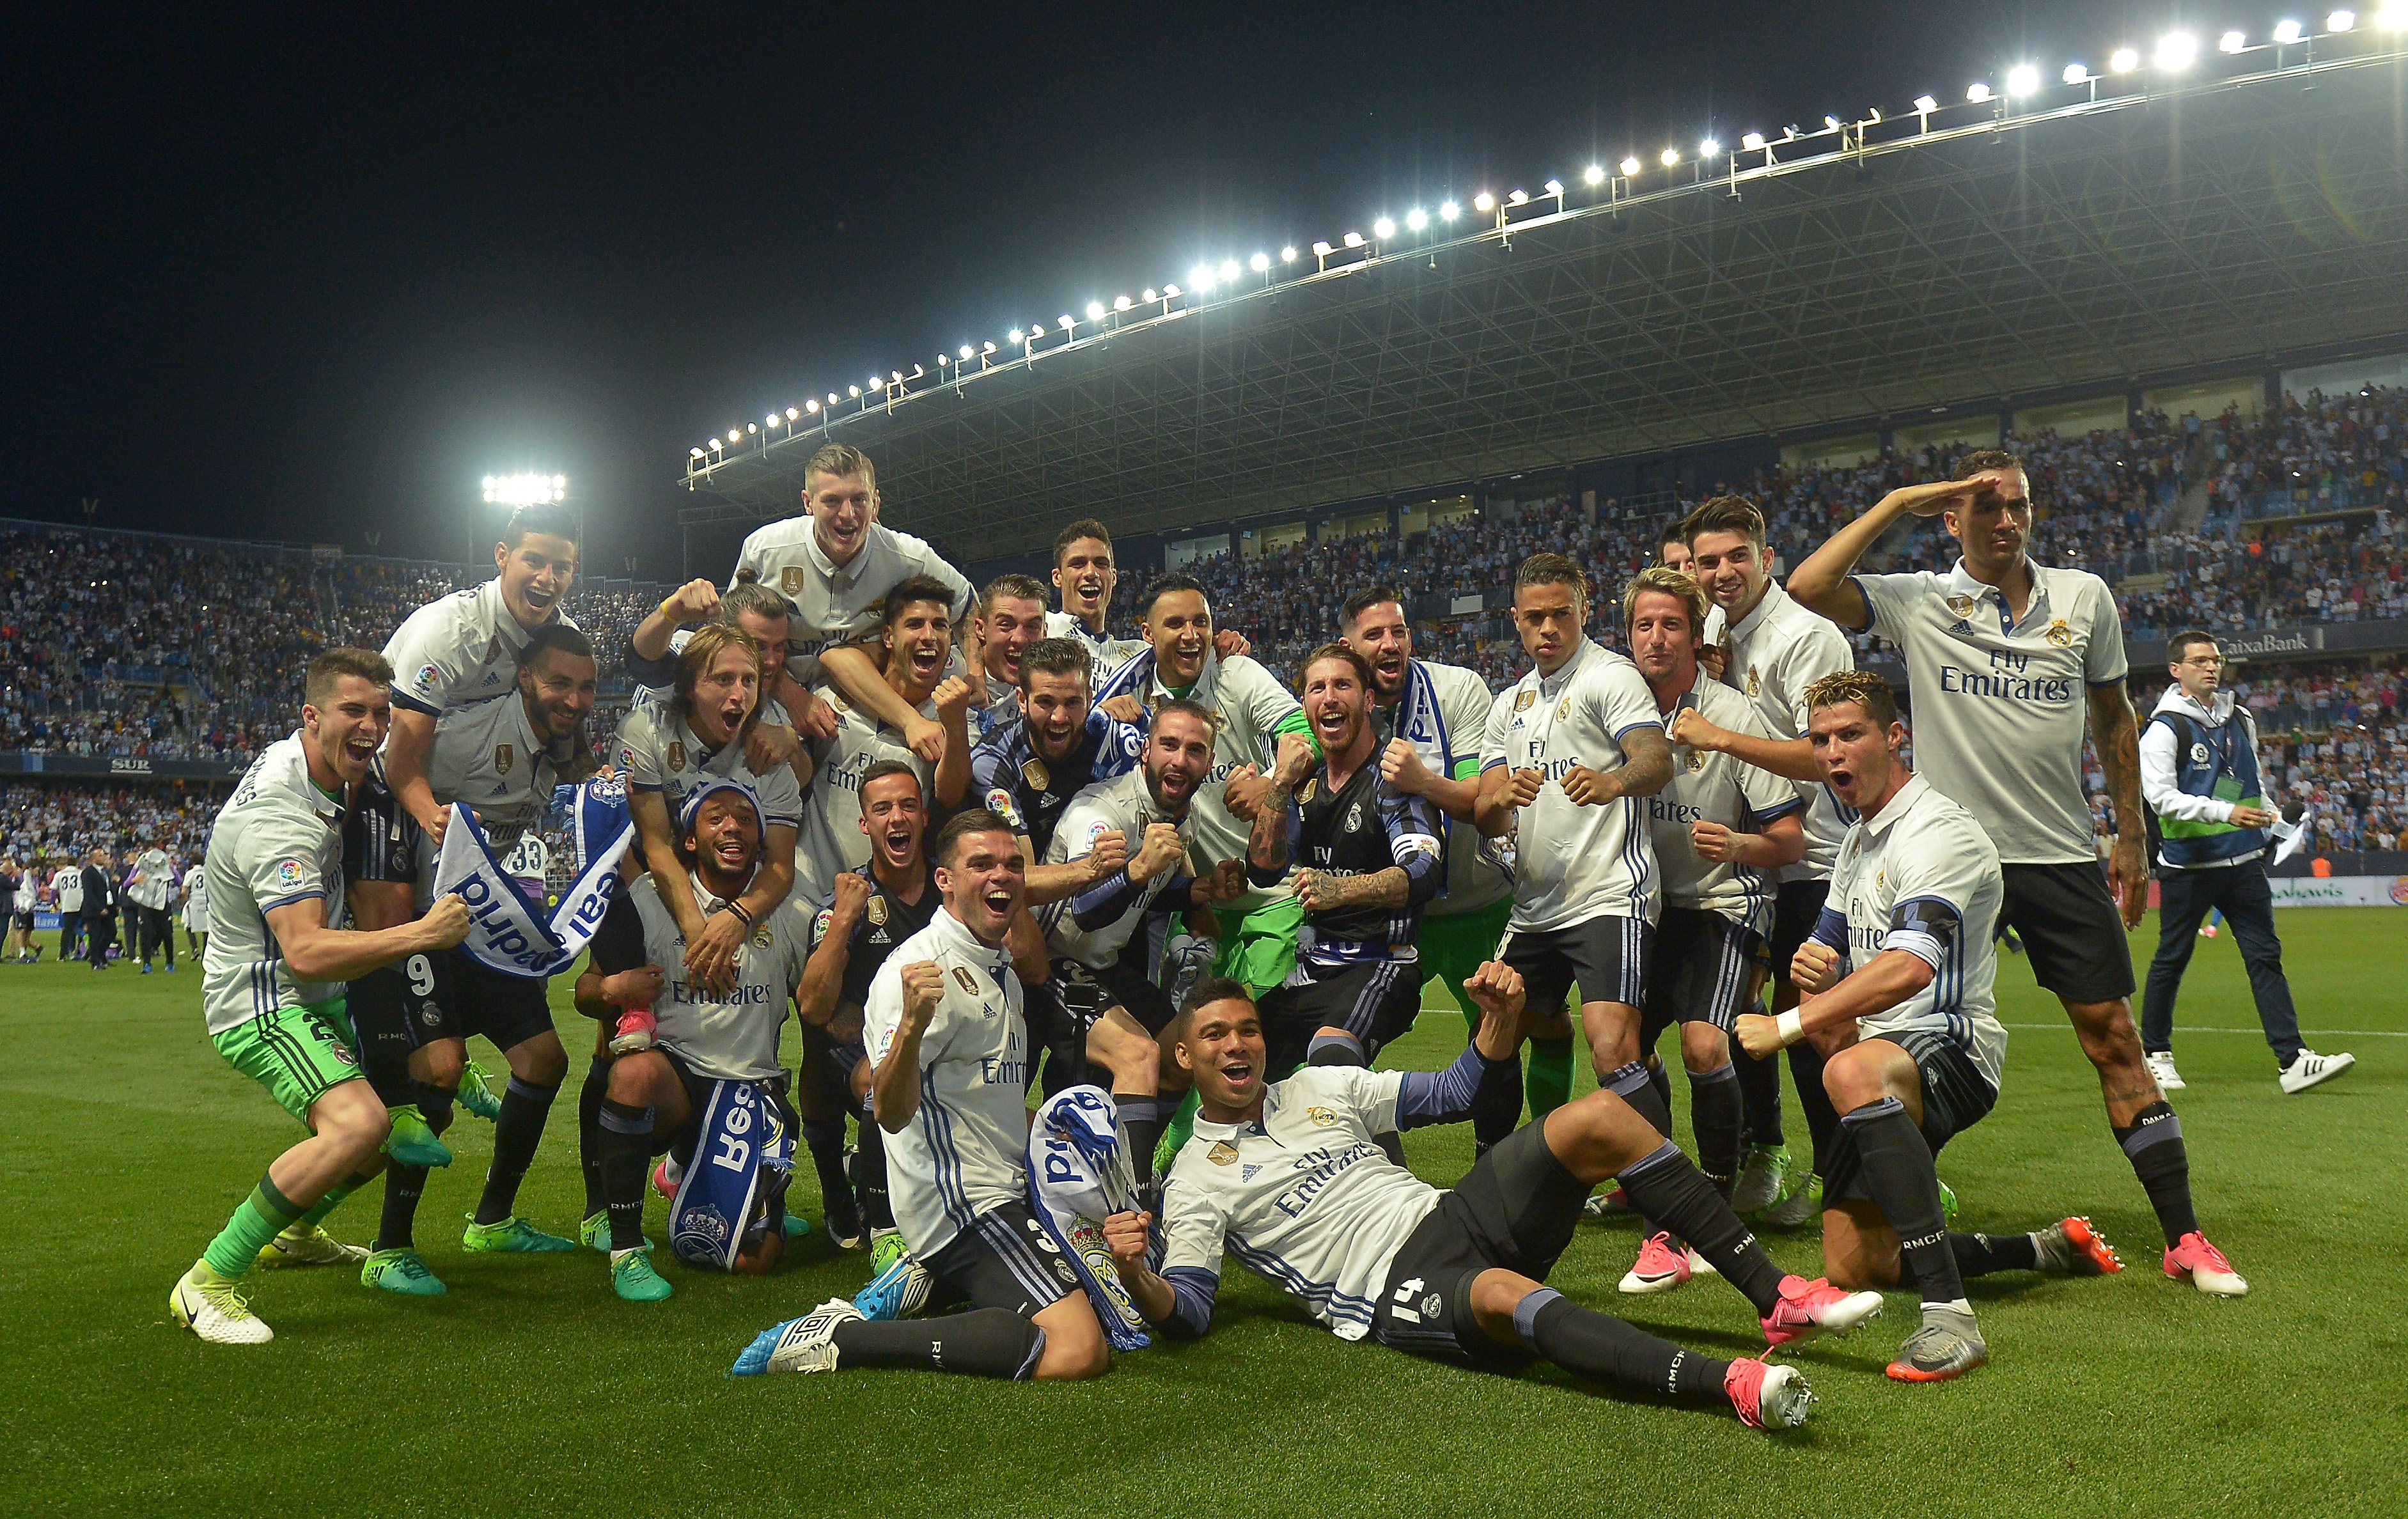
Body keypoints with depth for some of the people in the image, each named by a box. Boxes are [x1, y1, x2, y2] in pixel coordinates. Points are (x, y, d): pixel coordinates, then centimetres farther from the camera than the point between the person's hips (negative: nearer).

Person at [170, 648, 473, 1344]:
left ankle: (295, 1232, 37)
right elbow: (306, 952, -38)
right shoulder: (278, 816, -28)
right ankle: (210, 1282, -20)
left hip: (316, 996, 10)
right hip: (264, 1002, -10)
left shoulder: (317, 764, 1)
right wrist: (421, 933, -42)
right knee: (357, 1123, -33)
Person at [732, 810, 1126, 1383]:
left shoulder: (1001, 970, 15)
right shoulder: (922, 965, -16)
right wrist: (911, 1024, -44)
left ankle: (926, 1290, 16)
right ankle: (842, 1337, -17)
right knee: (1078, 1349, -25)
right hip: (962, 1202, -10)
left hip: (1003, 1190, 10)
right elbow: (892, 1113, -28)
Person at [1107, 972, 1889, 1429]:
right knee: (1503, 1295, -40)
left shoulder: (1320, 1086, 19)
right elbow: (1186, 1311, -4)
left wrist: (1502, 1019, 2)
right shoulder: (1193, 1182, 6)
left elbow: (1457, 1093, 21)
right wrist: (1136, 1275, -27)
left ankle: (1777, 1298, -14)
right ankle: (1733, 1386, -51)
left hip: (1456, 1214, 6)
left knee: (1600, 1116, -13)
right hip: (1398, 1291, -6)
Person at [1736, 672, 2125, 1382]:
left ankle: (1950, 1316, -45)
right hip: (1888, 1063, 10)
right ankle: (2047, 1249, 25)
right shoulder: (1858, 839, 17)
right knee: (1851, 1266, 6)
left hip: (1950, 1045, -10)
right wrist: (1812, 969, -4)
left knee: (1854, 1074, -44)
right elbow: (1828, 949, 22)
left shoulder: (1935, 830, -15)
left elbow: (1910, 968, -31)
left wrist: (1787, 1025, -28)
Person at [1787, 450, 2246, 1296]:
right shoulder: (1917, 602, -2)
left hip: (2063, 857, 1)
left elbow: (2112, 718, 15)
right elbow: (1807, 590, -17)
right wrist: (1898, 502, -13)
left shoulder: (2085, 597, 4)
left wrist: (2131, 836, 14)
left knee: (2114, 1039, 2)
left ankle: (2183, 1239, 9)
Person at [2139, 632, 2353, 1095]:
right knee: (2171, 961, 4)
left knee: (2265, 956, -1)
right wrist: (2224, 813, -27)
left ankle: (2292, 1061, -4)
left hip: (2243, 862, 5)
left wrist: (2273, 822, 15)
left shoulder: (2240, 719, 14)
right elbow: (2160, 795, -19)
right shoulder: (2164, 728, -8)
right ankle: (2156, 1054, 18)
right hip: (2187, 865, -5)